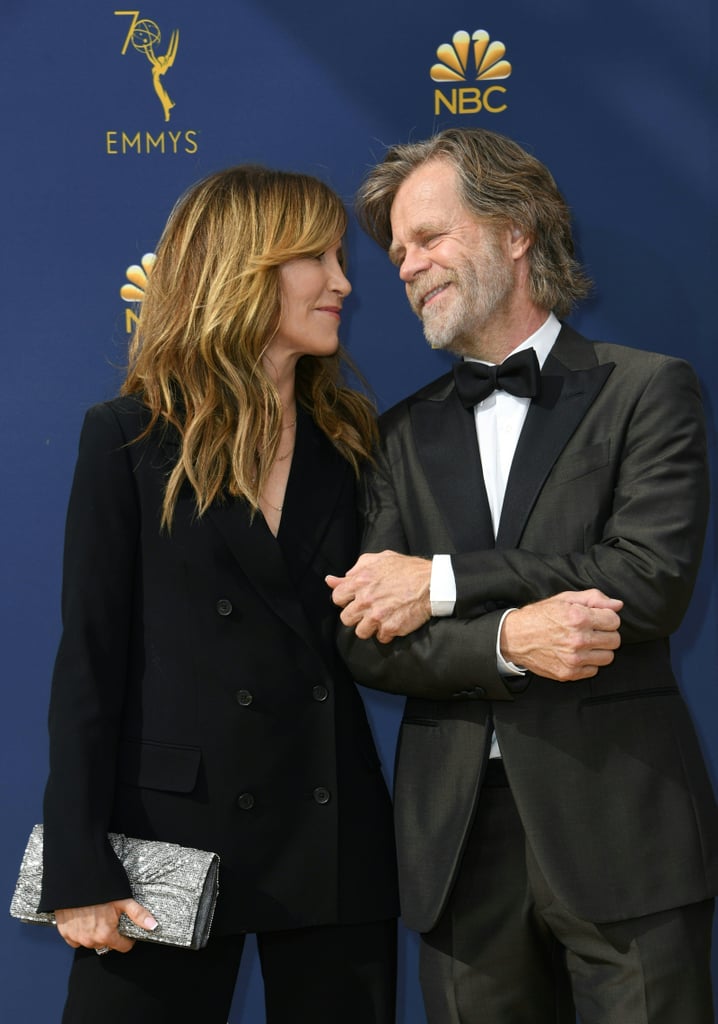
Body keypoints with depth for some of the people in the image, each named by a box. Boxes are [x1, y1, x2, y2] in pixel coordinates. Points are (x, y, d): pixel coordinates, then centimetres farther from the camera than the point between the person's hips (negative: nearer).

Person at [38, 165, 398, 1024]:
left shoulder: (349, 440, 9)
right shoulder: (130, 438, -2)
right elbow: (89, 662, -5)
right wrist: (78, 873, -10)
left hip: (334, 838, 4)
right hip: (173, 835, -3)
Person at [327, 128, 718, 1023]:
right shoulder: (407, 435, 12)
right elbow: (368, 641, 4)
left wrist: (441, 584, -11)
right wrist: (509, 640, -15)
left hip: (619, 825, -3)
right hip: (458, 839, 3)